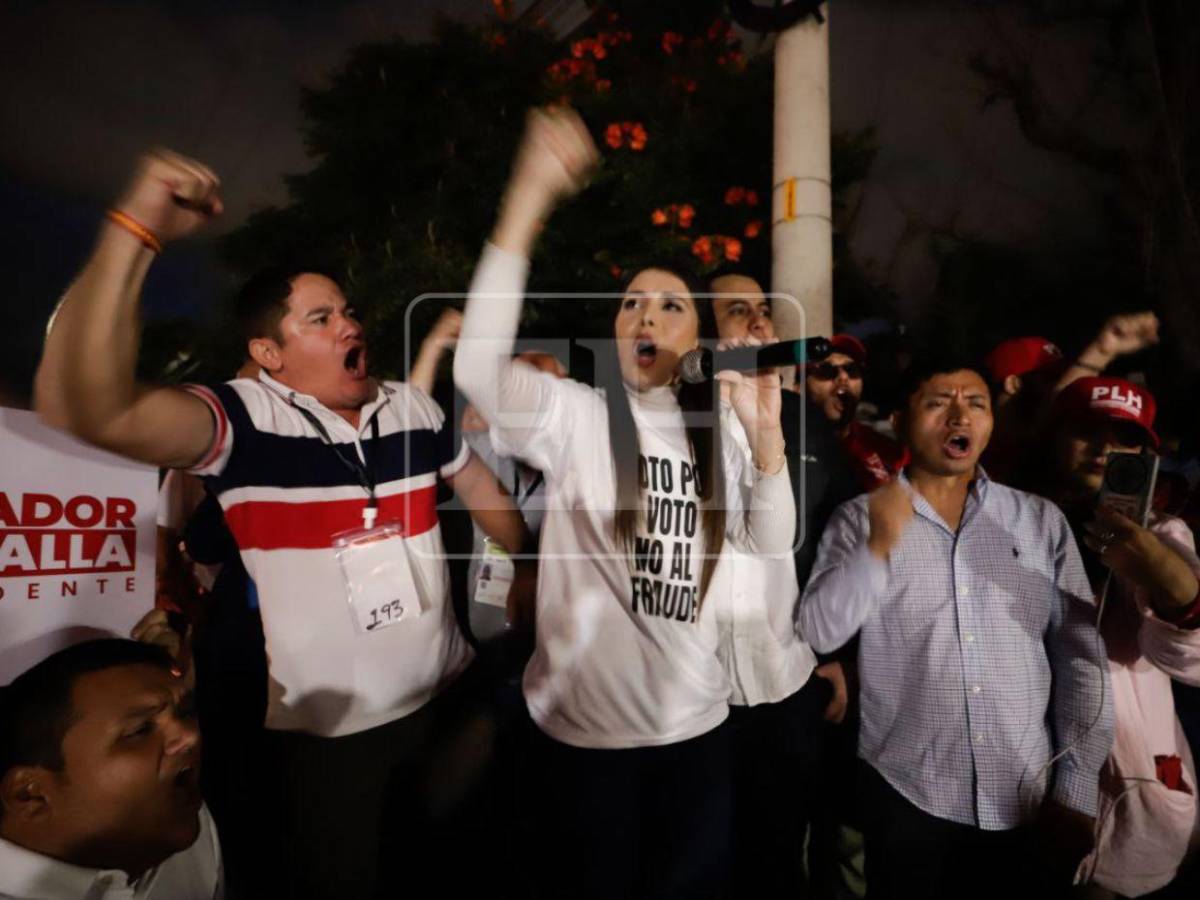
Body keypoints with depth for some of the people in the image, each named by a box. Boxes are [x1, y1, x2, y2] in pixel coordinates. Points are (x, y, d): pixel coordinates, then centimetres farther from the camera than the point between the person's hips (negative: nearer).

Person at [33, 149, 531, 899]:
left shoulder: (413, 407, -2)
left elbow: (478, 486, 11)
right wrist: (137, 231, -38)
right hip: (327, 727, -4)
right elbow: (86, 408, -34)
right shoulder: (245, 418, -18)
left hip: (445, 695, 5)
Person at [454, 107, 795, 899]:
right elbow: (477, 366, -29)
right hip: (587, 724, -4)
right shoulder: (574, 416, -10)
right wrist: (528, 202, -32)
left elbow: (772, 544, 1)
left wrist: (766, 439, -14)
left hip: (697, 718, 4)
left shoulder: (712, 433, 4)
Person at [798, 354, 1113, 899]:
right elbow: (819, 633, -11)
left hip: (1028, 800, 2)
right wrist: (879, 547, -23)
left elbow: (1081, 656, 2)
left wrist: (1078, 788, -1)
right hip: (907, 793, -1)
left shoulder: (1043, 520, 2)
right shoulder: (859, 519, -4)